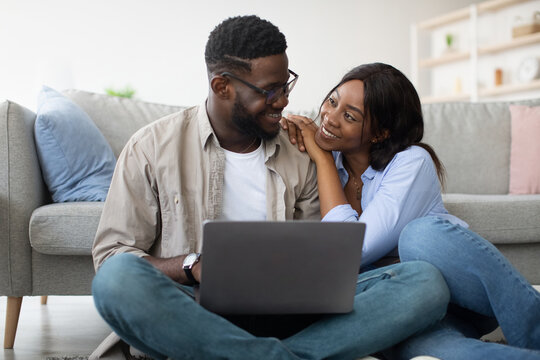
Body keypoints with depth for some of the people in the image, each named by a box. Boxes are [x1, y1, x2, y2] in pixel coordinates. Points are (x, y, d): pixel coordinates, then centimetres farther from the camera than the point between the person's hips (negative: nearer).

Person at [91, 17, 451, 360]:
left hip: (284, 313, 3)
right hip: (196, 311, -2)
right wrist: (193, 267, -18)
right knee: (118, 277, -36)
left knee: (426, 281, -17)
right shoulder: (151, 148, 3)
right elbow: (110, 255, 0)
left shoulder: (300, 153, 13)